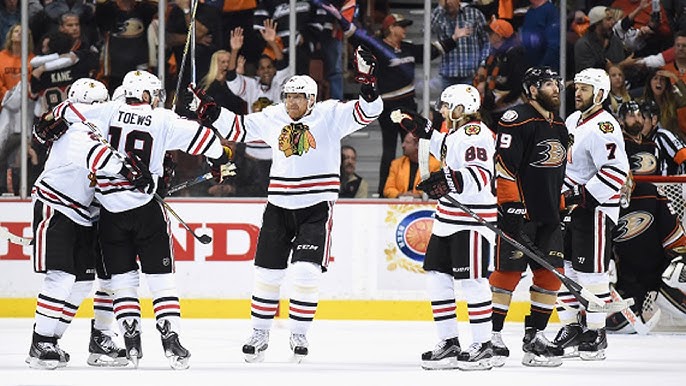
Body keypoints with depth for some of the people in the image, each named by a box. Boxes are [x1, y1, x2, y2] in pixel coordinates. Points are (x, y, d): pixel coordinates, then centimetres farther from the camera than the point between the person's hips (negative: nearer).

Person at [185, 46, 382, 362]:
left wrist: (366, 80, -31)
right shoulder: (272, 118, 4)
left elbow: (368, 112, -15)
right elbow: (237, 128, 13)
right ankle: (259, 335, 22)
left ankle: (298, 335, 4)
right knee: (267, 273, 8)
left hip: (316, 208, -4)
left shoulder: (330, 115, -6)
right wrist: (207, 109, 5)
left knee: (306, 273, -13)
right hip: (278, 206, 4)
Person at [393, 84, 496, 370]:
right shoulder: (456, 132, 15)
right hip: (448, 218, 10)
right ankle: (449, 343, 15)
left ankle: (483, 346, 0)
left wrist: (450, 180, -42)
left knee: (472, 281, -7)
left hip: (472, 220, -10)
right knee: (437, 277, 9)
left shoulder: (475, 133, -16)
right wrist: (424, 131, 33)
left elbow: (482, 175, -28)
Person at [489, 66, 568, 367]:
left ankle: (534, 336, 12)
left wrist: (562, 208, 22)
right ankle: (492, 335, -1)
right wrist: (513, 206, -20)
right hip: (518, 211, -8)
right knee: (507, 272, -8)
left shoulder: (560, 126, 18)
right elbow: (504, 164, -16)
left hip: (548, 217, 8)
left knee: (550, 274, 5)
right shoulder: (517, 119, -10)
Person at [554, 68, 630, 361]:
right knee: (563, 268, 9)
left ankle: (596, 333, 0)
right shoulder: (572, 122, 14)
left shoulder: (604, 126, -17)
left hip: (596, 207, -9)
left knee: (590, 269, -7)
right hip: (571, 205, 9)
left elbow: (617, 170, -25)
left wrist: (584, 196, -25)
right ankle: (570, 328, 18)